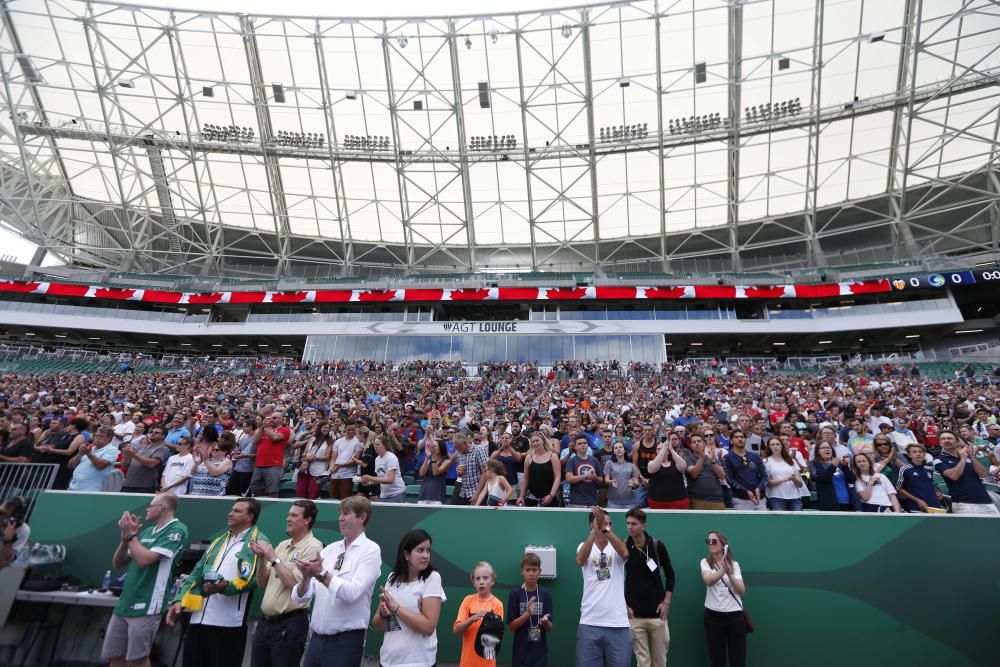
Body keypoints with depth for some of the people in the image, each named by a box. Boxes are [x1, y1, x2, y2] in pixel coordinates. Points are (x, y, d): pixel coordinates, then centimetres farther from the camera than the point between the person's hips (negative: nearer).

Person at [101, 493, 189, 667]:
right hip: (124, 603, 8)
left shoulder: (177, 530, -12)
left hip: (146, 605, -8)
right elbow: (117, 563, 16)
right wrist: (125, 537, 0)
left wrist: (131, 535, -7)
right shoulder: (146, 531, 13)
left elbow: (144, 559, -20)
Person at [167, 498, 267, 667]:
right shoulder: (219, 540, 18)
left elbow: (253, 577, -18)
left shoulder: (258, 541, -6)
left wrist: (225, 586, -30)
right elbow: (197, 573, 18)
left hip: (228, 623, -7)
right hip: (199, 619, 7)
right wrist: (180, 600, 8)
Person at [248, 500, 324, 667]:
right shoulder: (282, 545, 11)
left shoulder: (312, 547, -14)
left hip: (290, 624, -7)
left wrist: (273, 558, -15)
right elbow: (262, 584, 12)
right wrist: (262, 558, -4)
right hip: (265, 621, 7)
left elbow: (294, 583, -21)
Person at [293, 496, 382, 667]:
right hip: (317, 637, 5)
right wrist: (306, 577, -17)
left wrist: (322, 573, -24)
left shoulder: (370, 550, -10)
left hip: (345, 641, -5)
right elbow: (300, 597, 2)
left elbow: (352, 593, -21)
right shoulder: (330, 549, 5)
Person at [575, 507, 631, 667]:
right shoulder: (585, 546, 3)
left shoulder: (616, 548, 3)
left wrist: (605, 528, -29)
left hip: (618, 624, 1)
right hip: (590, 623, 0)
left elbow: (625, 553, -21)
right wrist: (595, 530, -26)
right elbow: (580, 560, -20)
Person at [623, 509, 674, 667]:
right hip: (634, 615, -1)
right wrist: (624, 605, -2)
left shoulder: (657, 546, -5)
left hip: (657, 612, 1)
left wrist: (666, 602, -1)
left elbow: (670, 574, 6)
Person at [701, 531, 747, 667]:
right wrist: (723, 570, -41)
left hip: (735, 616, 1)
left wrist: (729, 574, -27)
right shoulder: (705, 562, -2)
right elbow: (708, 581, -23)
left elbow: (742, 591, -9)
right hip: (713, 616, -1)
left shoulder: (734, 564, 3)